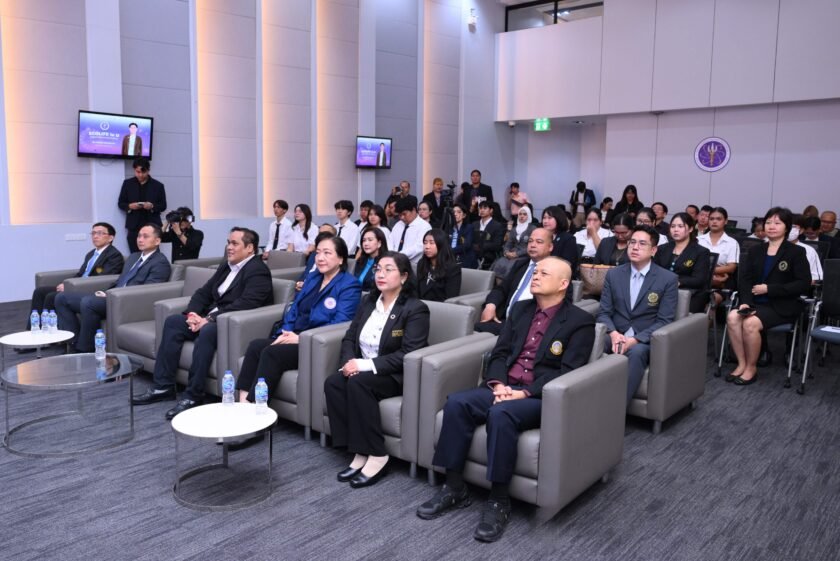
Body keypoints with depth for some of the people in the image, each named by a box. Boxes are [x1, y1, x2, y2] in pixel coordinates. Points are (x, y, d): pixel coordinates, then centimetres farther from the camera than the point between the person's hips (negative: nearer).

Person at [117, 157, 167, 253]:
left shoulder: (158, 185, 6)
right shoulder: (127, 183, 10)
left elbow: (163, 205, 6)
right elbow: (120, 203, 13)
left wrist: (152, 206, -14)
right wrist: (129, 206, -9)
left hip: (152, 226, -1)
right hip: (134, 226, 1)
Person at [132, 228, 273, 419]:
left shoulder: (258, 271, -12)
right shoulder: (226, 266, 16)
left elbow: (244, 304, -25)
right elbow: (204, 293, 15)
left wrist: (209, 320, -24)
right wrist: (193, 313, -5)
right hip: (210, 319, 9)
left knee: (207, 331, -35)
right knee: (173, 321, -2)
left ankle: (193, 395, -25)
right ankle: (163, 386, -1)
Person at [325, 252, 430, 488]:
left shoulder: (416, 309, -11)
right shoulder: (368, 302, 10)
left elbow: (408, 354, -20)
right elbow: (349, 337, 10)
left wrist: (366, 365, -25)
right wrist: (349, 361, -13)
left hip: (398, 376, -6)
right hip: (363, 369, 6)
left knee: (358, 383, -32)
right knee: (332, 383, -21)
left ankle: (377, 455, -21)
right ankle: (360, 452, -17)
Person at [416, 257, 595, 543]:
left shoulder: (580, 322, -1)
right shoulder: (520, 309, 17)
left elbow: (568, 372, -11)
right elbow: (500, 353, 13)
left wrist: (526, 393, -21)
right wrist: (498, 383, -8)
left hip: (542, 397, -6)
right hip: (505, 388, 6)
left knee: (501, 414, -36)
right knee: (456, 403, -21)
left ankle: (499, 500, -21)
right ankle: (454, 487, -11)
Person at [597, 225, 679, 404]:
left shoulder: (668, 279, -1)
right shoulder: (613, 274, 9)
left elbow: (664, 321, -6)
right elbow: (604, 312, 5)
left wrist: (635, 339, -21)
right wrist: (613, 333, -17)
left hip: (644, 340, -3)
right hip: (615, 335, 3)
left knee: (636, 352, -38)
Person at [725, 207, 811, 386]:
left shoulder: (796, 252, -1)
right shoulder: (755, 250, 13)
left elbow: (804, 283, -9)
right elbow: (744, 278, 5)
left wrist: (769, 289, -16)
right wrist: (746, 302, -13)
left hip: (782, 305, -4)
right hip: (757, 302, 5)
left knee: (750, 323, -30)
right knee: (732, 317, -25)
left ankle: (751, 368, -11)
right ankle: (741, 364, -13)